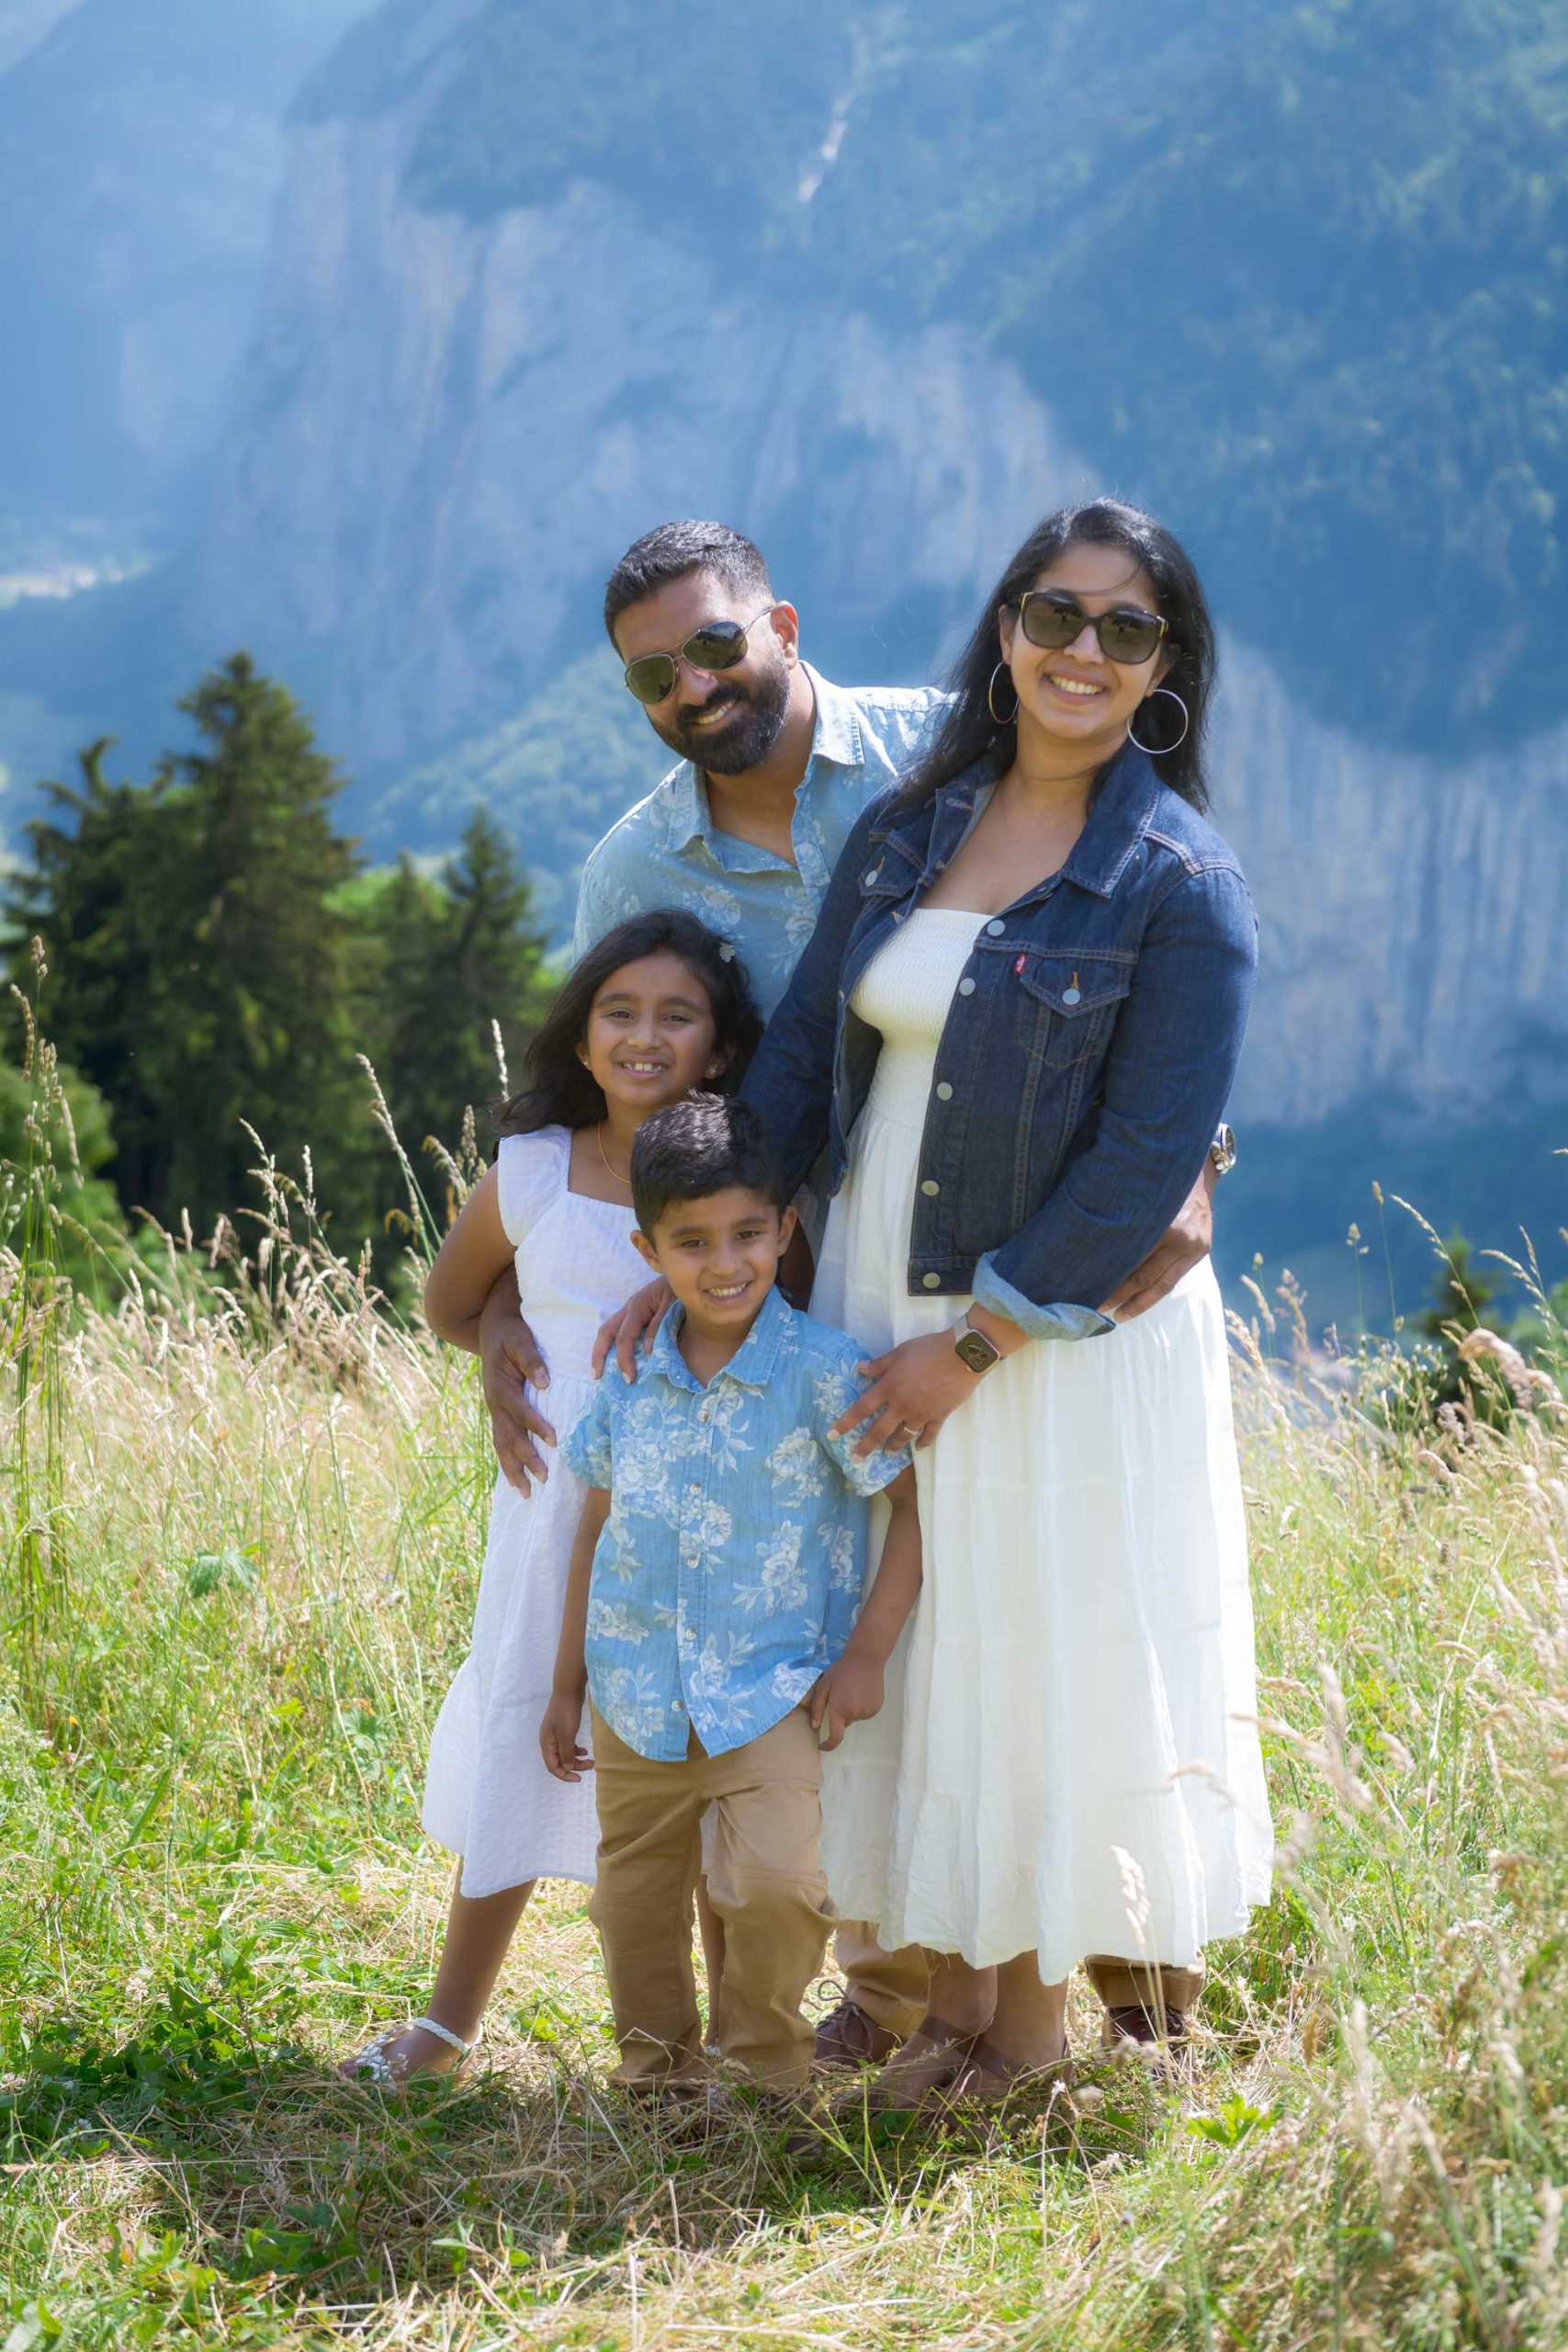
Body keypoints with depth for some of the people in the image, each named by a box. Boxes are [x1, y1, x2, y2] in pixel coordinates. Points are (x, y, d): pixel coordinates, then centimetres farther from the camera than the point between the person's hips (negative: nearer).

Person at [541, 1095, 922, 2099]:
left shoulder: (822, 1370, -13)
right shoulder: (629, 1378, 0)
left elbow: (918, 1496, -9)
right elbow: (598, 1528, 11)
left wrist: (867, 1651, -11)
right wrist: (568, 1684, 15)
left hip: (770, 1690, -4)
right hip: (637, 1700, 4)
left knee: (777, 1877, -22)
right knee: (636, 1906, 13)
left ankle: (766, 2068, 1)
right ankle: (657, 2078, 34)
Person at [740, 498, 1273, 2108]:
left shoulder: (1181, 887, -12)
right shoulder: (906, 832, 4)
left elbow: (1146, 1160, -16)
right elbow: (800, 1054, 7)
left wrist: (973, 1342, -16)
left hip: (1063, 1333, -5)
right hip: (876, 1296, 5)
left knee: (1048, 1655, 5)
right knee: (915, 1649, 12)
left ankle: (1038, 2004, 22)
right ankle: (950, 1987, 25)